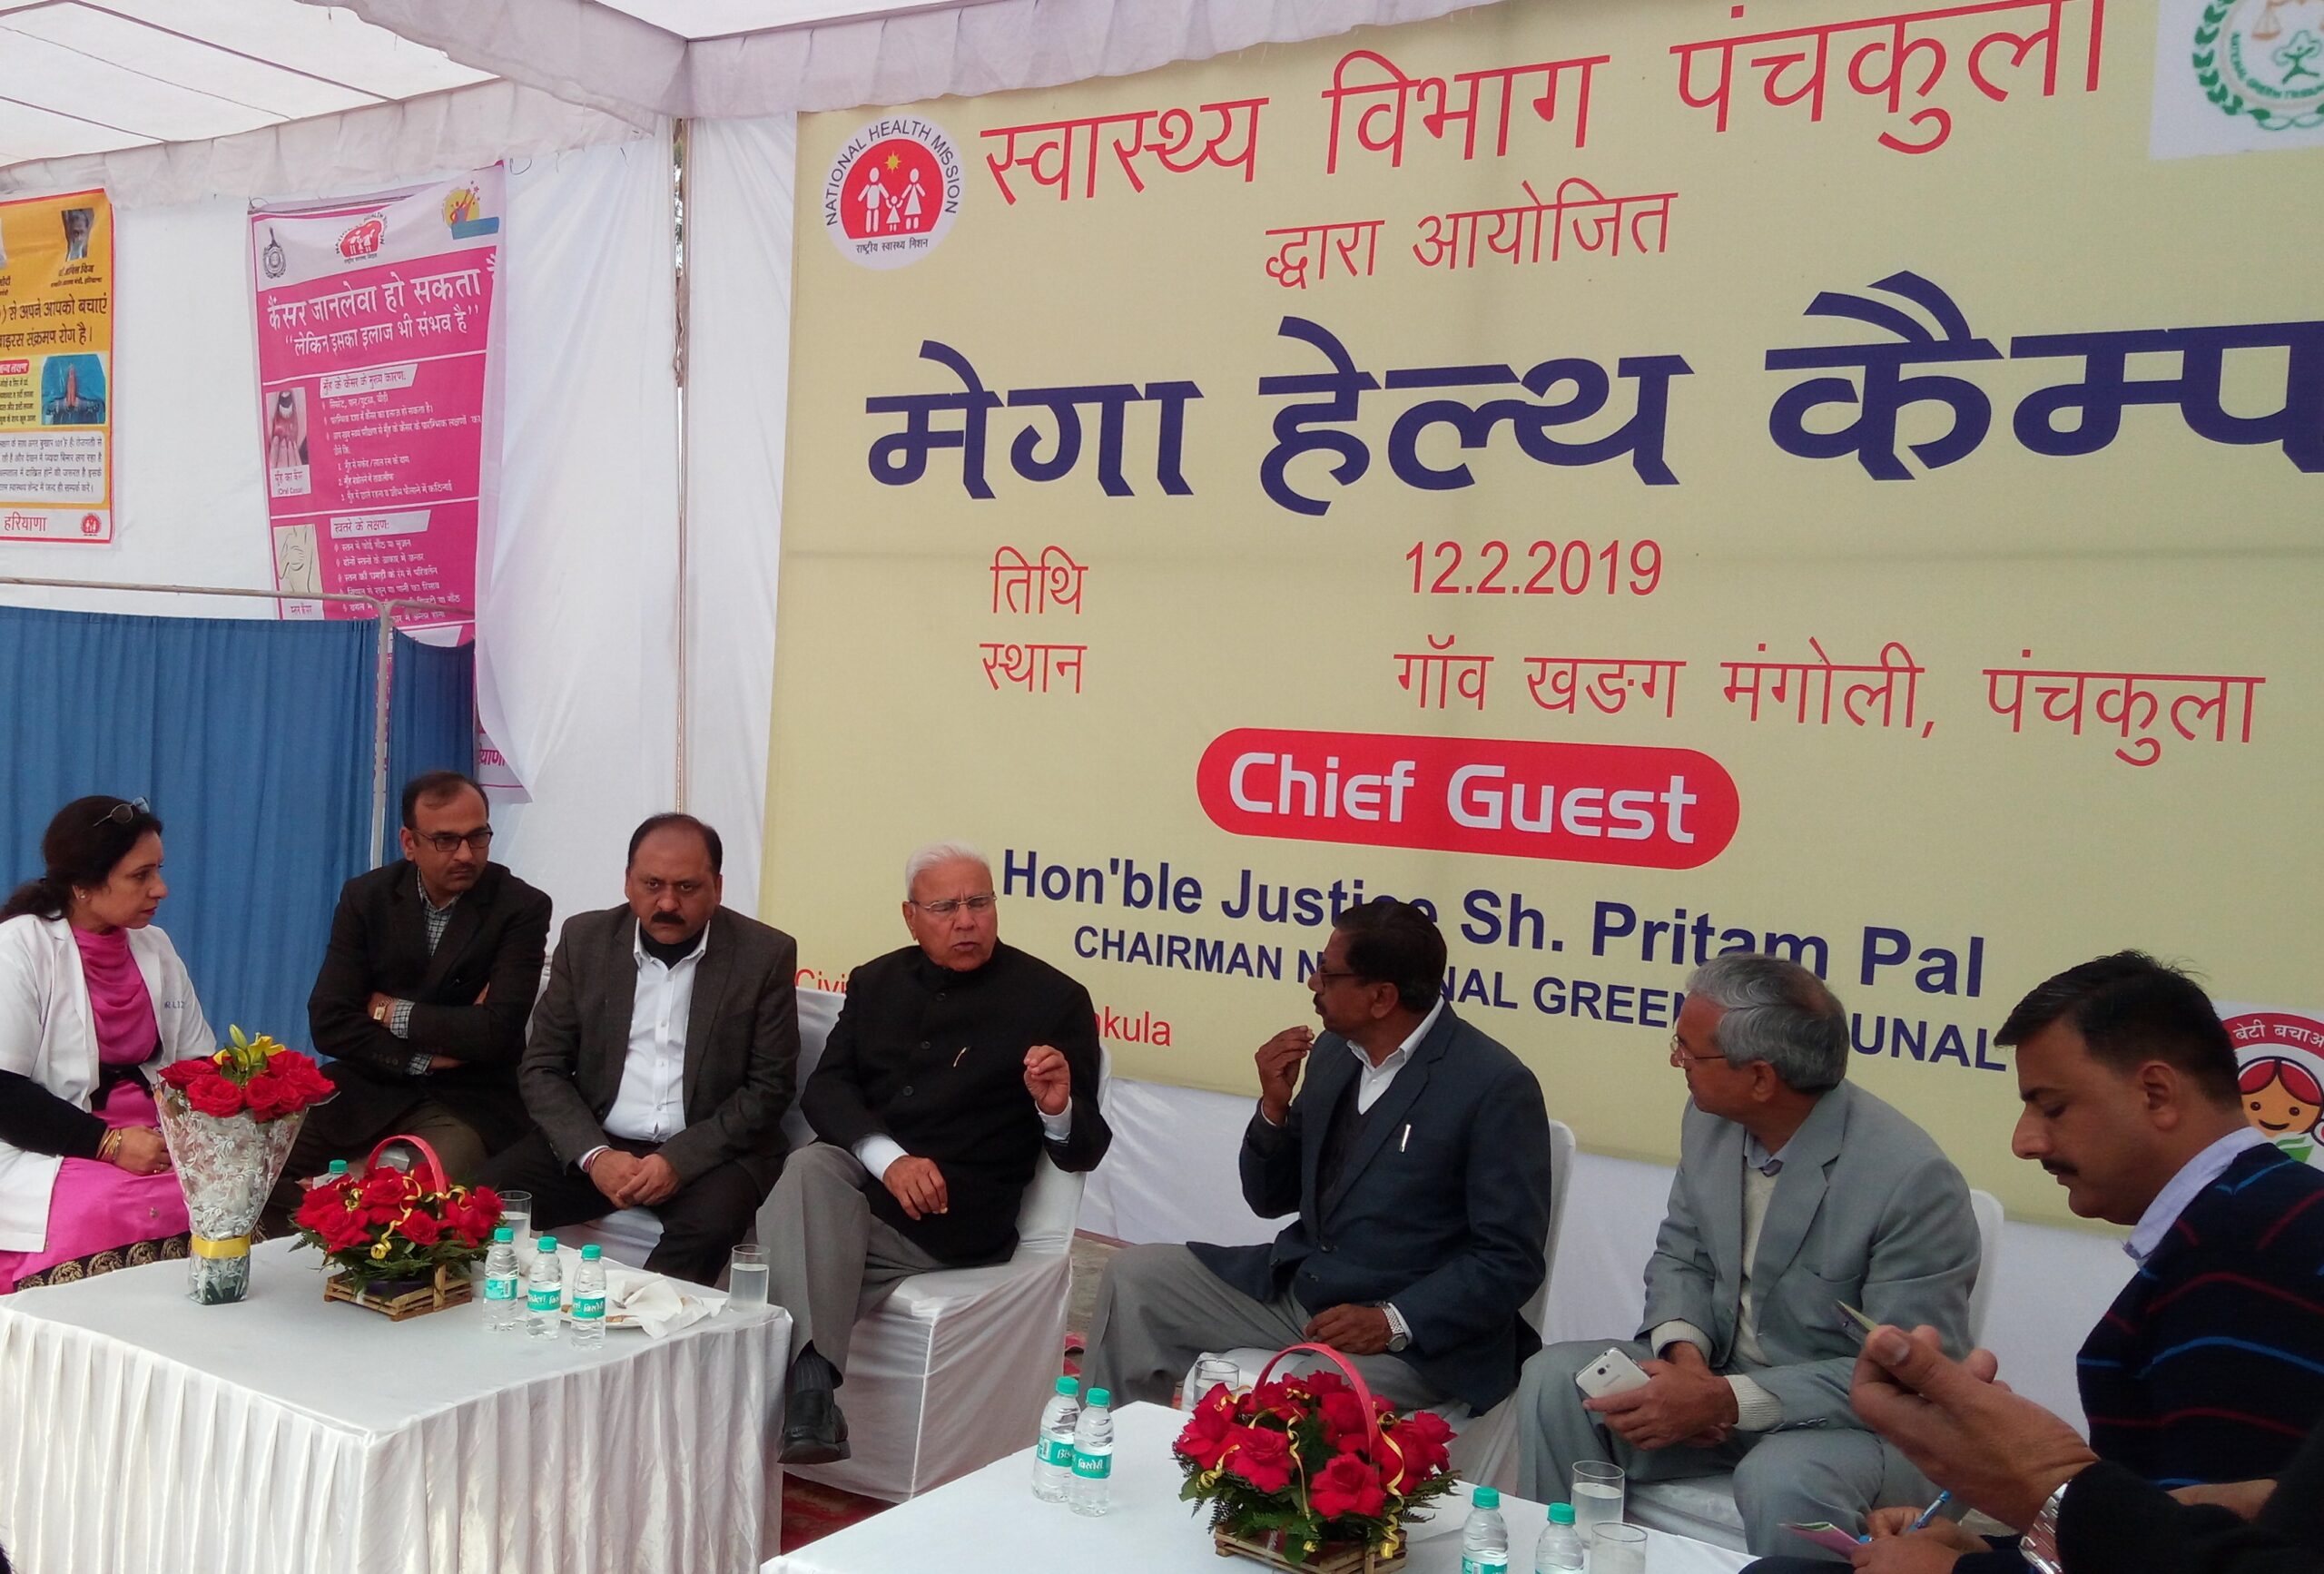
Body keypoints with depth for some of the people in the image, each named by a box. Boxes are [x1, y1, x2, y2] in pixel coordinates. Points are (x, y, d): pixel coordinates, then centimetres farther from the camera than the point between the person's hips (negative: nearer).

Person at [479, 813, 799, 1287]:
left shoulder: (766, 954, -4)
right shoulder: (585, 940, 4)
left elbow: (770, 1086, -4)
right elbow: (541, 1069, 4)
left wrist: (681, 1160, -17)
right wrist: (593, 1155, -13)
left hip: (709, 1150, -2)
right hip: (594, 1142, 3)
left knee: (711, 1222, -33)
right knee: (491, 1192, -22)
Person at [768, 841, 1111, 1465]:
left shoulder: (1054, 999, 1)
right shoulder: (876, 982, 14)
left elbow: (1083, 1152, 1)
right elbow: (825, 1089, 2)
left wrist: (1059, 1110, -24)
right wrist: (888, 1158, -17)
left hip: (957, 1217, -4)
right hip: (858, 1175, 4)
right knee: (809, 1166, -30)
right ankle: (811, 1390, -36)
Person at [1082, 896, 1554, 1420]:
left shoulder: (1496, 1086, -16)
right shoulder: (1333, 1051, 5)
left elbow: (1512, 1259, -15)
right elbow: (1271, 1200, 13)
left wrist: (1391, 1323, -24)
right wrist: (1274, 1105, -5)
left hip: (1415, 1332, -7)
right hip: (1294, 1286, 7)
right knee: (1133, 1275, 0)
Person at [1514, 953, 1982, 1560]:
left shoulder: (1914, 1180, -24)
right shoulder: (1710, 1122, -3)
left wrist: (1725, 1401, -27)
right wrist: (1684, 1350, -14)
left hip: (1852, 1415, -6)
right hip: (1715, 1377, 6)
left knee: (1782, 1481, -37)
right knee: (1554, 1379, -15)